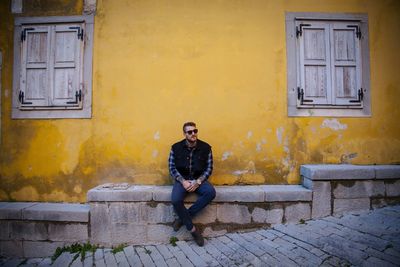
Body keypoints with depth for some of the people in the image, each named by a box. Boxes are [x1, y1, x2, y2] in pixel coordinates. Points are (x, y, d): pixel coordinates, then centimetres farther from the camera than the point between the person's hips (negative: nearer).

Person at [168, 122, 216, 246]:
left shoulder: (206, 147, -5)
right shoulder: (176, 147, -5)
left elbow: (209, 168, -2)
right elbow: (172, 168, -2)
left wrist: (198, 182, -16)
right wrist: (183, 181, -17)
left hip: (199, 179, 1)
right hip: (182, 180, 0)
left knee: (211, 192, -29)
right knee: (175, 200, -29)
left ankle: (183, 218, -15)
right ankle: (192, 229, -10)